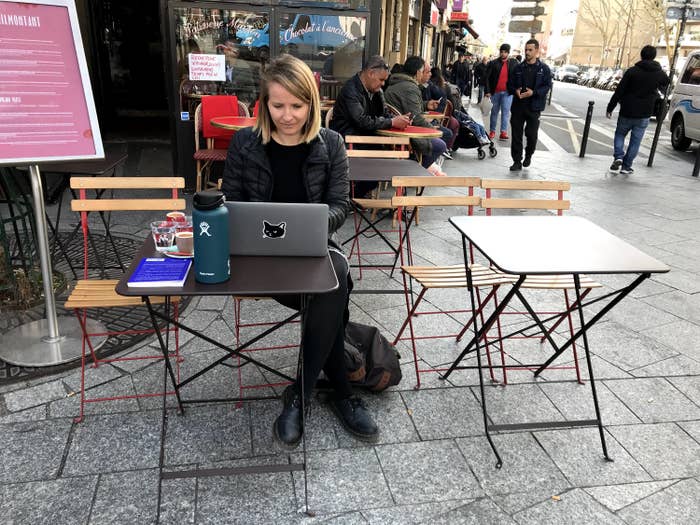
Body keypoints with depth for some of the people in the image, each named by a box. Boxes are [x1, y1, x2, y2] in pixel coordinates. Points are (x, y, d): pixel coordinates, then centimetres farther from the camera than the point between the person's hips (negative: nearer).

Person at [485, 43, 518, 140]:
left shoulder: (513, 63, 3)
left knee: (505, 111, -6)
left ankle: (504, 132, -6)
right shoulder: (493, 63, 0)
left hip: (507, 92, -1)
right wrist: (487, 91, -10)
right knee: (494, 112, 11)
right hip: (495, 92, 1)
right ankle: (492, 131, 19)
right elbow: (487, 78, -3)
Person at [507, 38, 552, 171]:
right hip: (518, 105, 2)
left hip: (534, 107, -2)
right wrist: (515, 90, -10)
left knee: (531, 134, 0)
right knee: (516, 134, 1)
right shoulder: (519, 67, 8)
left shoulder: (544, 68, 0)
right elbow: (510, 84, 12)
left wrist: (533, 93, -18)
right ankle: (517, 161, 9)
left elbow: (547, 86, -3)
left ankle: (528, 155, 28)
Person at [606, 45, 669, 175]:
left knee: (620, 134, 17)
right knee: (635, 141, 9)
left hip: (627, 112, -2)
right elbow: (663, 90, 19)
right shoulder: (661, 74, 3)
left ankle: (618, 157, -4)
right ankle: (626, 166, 11)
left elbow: (619, 91, -9)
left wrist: (610, 108, -3)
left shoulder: (632, 71, -8)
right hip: (644, 115, 2)